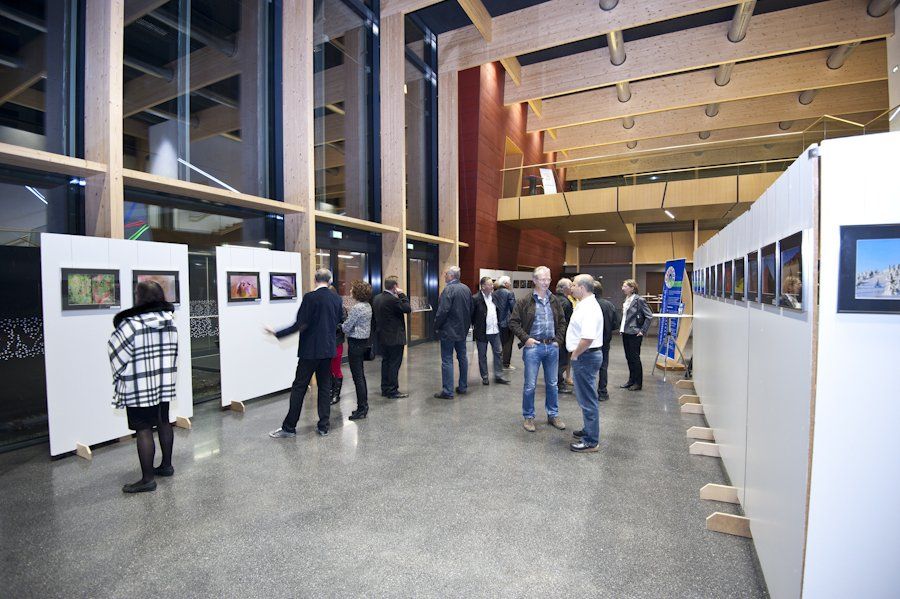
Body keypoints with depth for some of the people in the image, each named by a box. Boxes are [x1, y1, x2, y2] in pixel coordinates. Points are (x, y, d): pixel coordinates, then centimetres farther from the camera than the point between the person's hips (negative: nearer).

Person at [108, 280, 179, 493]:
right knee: (163, 423, 17)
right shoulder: (170, 322, 1)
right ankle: (166, 465, 32)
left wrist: (121, 375, 7)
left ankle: (148, 478, 8)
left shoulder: (131, 324, -17)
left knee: (144, 430, 1)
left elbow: (116, 351, -10)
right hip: (165, 384, 6)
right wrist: (166, 374, 16)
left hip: (139, 387, -6)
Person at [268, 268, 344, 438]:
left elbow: (301, 324, -17)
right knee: (325, 387, 12)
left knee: (299, 387, 4)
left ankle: (289, 427, 13)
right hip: (328, 349, 5)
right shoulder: (336, 299, 3)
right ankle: (323, 426, 17)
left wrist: (278, 333, -9)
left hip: (310, 350, -5)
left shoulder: (310, 297, -14)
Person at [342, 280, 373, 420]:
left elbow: (346, 327, -16)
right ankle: (364, 405, 25)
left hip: (355, 343, -9)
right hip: (364, 342, 9)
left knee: (357, 377, -2)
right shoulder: (368, 306, 9)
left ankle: (361, 410, 5)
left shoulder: (357, 307, -19)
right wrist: (346, 325, 9)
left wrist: (341, 325, 4)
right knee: (361, 375, 16)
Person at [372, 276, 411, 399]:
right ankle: (392, 391, 6)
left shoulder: (376, 298, 7)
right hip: (394, 338, -9)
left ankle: (385, 389, 24)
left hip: (382, 337, 9)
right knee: (394, 364, 0)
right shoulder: (393, 299, -21)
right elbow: (407, 309, -18)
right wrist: (402, 295, -12)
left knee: (386, 362, 16)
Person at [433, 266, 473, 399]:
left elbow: (442, 311, -21)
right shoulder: (466, 289, 8)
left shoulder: (448, 289, -16)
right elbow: (471, 309, 12)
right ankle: (463, 387, 25)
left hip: (449, 331, -8)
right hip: (463, 330, 8)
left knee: (447, 360, -2)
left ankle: (447, 391, 1)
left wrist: (436, 327, -9)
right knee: (463, 358, 16)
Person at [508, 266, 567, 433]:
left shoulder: (555, 301, 7)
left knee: (552, 384, 14)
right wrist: (526, 338, -11)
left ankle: (553, 415, 30)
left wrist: (558, 340, 5)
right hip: (533, 346, -4)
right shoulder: (525, 302, -6)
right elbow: (513, 322, -5)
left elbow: (562, 322, 15)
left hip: (552, 347, 4)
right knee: (530, 385, 3)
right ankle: (528, 417, 19)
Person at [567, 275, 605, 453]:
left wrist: (575, 354, -18)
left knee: (588, 398, -1)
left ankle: (591, 441, 9)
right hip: (585, 356, 11)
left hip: (585, 357, -11)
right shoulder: (585, 304, 12)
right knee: (586, 396, 21)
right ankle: (589, 430, 35)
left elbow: (587, 338, -32)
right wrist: (576, 354, 18)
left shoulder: (589, 308, -22)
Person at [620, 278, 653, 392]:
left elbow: (649, 316, -13)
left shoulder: (639, 300, -13)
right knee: (628, 357, 13)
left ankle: (638, 383, 13)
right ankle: (631, 380, 25)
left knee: (634, 358, 1)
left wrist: (643, 331, -12)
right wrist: (621, 327, 11)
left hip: (634, 334, -7)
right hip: (625, 332, 7)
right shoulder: (626, 300, 10)